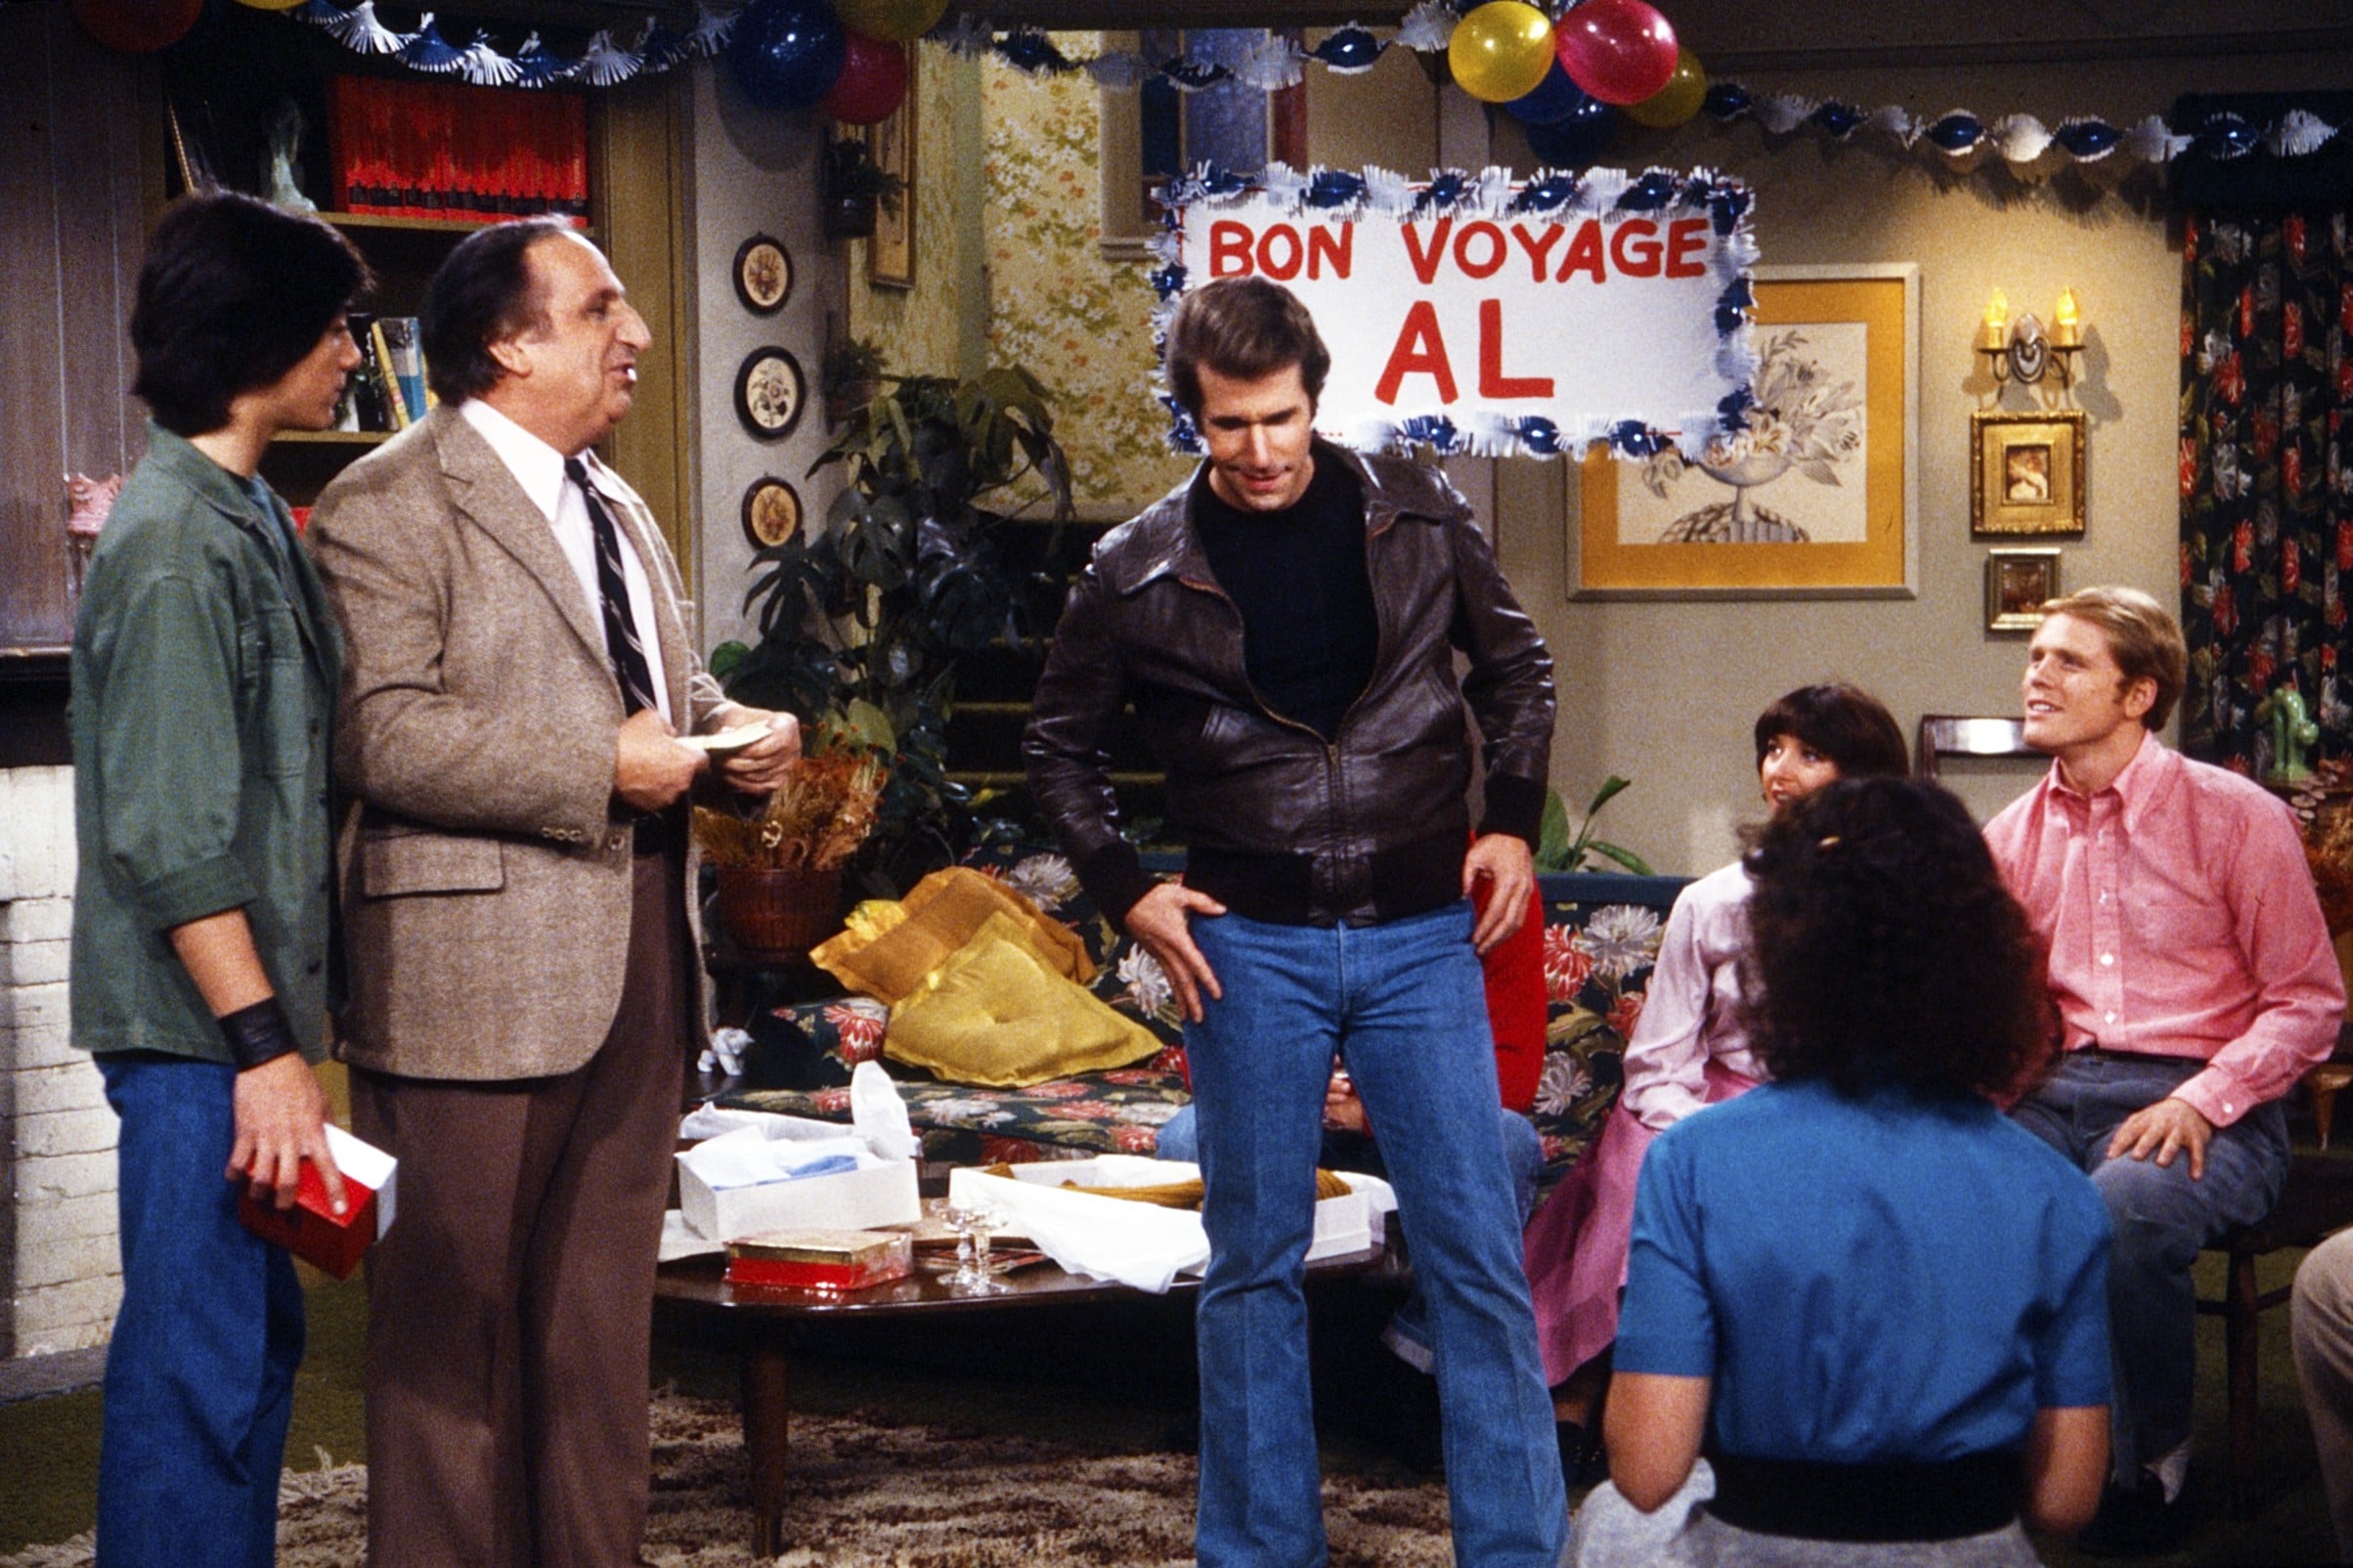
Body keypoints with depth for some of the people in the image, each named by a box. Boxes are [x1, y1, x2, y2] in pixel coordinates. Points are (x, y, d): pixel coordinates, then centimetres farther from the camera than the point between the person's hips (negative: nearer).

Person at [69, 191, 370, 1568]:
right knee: (203, 1359, -4)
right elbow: (172, 838, -20)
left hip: (251, 1008, 10)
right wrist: (262, 1043, -20)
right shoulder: (177, 546, -16)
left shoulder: (250, 519, 14)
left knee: (258, 1336, 16)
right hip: (201, 1032, -10)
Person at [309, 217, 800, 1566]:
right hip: (475, 972, -8)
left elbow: (677, 686, 29)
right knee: (460, 1321, 0)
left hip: (637, 951, 8)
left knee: (606, 1316, 14)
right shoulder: (389, 506, -9)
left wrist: (746, 731, 5)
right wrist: (606, 769, -20)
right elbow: (384, 735, -20)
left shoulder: (616, 507, 19)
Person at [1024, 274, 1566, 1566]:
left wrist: (1512, 821, 5)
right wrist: (1126, 891, 0)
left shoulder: (1414, 518, 0)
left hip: (1421, 936, 0)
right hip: (1250, 947, 0)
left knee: (1477, 1255, 1)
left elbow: (1515, 666, 15)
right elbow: (1059, 743, 11)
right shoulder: (1140, 571, -3)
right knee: (1255, 1264, 7)